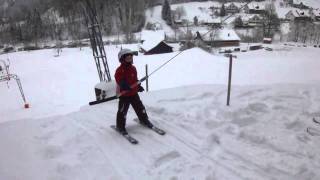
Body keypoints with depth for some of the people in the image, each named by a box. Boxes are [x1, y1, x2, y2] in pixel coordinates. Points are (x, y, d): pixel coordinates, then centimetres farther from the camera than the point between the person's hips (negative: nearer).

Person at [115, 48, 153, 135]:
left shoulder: (133, 68, 9)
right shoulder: (120, 70, -15)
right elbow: (119, 80, -25)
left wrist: (138, 86, 16)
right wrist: (125, 86, -39)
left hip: (134, 93, 7)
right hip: (124, 94, -6)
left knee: (140, 107, 15)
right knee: (122, 111, 1)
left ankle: (144, 120, 35)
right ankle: (120, 126, 17)